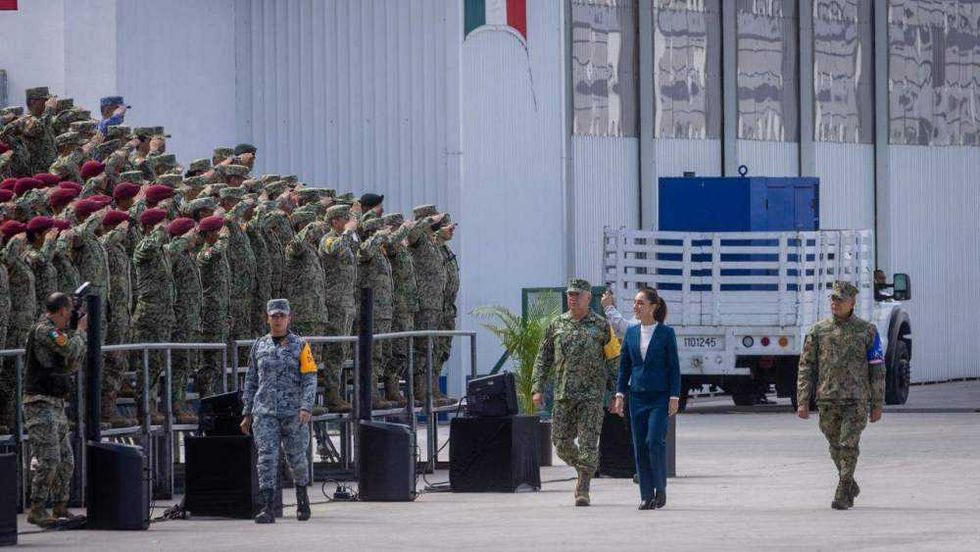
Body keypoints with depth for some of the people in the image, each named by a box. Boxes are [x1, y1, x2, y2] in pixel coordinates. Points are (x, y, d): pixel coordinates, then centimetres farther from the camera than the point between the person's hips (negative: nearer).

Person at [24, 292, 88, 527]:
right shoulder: (43, 331, -12)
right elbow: (72, 350, -18)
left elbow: (71, 363, 25)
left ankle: (61, 507, 19)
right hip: (41, 405, -10)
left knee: (66, 461, 12)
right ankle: (37, 510, -12)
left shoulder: (52, 332, 18)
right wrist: (80, 330, 0)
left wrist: (77, 332, 18)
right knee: (49, 460, -14)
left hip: (56, 407, 10)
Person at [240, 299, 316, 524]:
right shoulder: (259, 346, 11)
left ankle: (302, 497, 33)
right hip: (265, 412, 1)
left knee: (297, 458, 8)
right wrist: (247, 413, 11)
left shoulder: (300, 345, 4)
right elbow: (251, 381, 16)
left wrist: (306, 407, -15)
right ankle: (267, 509, -15)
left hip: (294, 412, -1)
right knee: (267, 458, -11)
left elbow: (310, 378, -2)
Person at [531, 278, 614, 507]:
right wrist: (537, 387, 2)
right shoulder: (557, 325, 10)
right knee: (561, 442, 6)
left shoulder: (601, 326, 2)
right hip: (563, 394, 4)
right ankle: (583, 472, 30)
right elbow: (543, 358, 12)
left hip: (591, 394, -4)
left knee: (588, 443, -8)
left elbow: (614, 358, 3)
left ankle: (583, 490, -6)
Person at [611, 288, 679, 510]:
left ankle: (661, 489, 1)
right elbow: (624, 366, 13)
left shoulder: (666, 333, -3)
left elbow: (674, 367, -3)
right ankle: (646, 496, 6)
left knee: (655, 441, -15)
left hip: (660, 397, -4)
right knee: (640, 446, 1)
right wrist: (620, 395, 5)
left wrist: (674, 398, -9)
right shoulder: (631, 333, 9)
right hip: (637, 397, 4)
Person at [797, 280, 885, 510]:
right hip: (827, 400, 3)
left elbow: (877, 370, 3)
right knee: (836, 448, 12)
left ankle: (843, 495, -10)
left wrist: (877, 405, -1)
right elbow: (806, 367, 6)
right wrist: (803, 401, -1)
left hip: (856, 399, -3)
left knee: (848, 446, -12)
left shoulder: (866, 331, 1)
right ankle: (851, 486, 31)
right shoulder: (818, 330, 5)